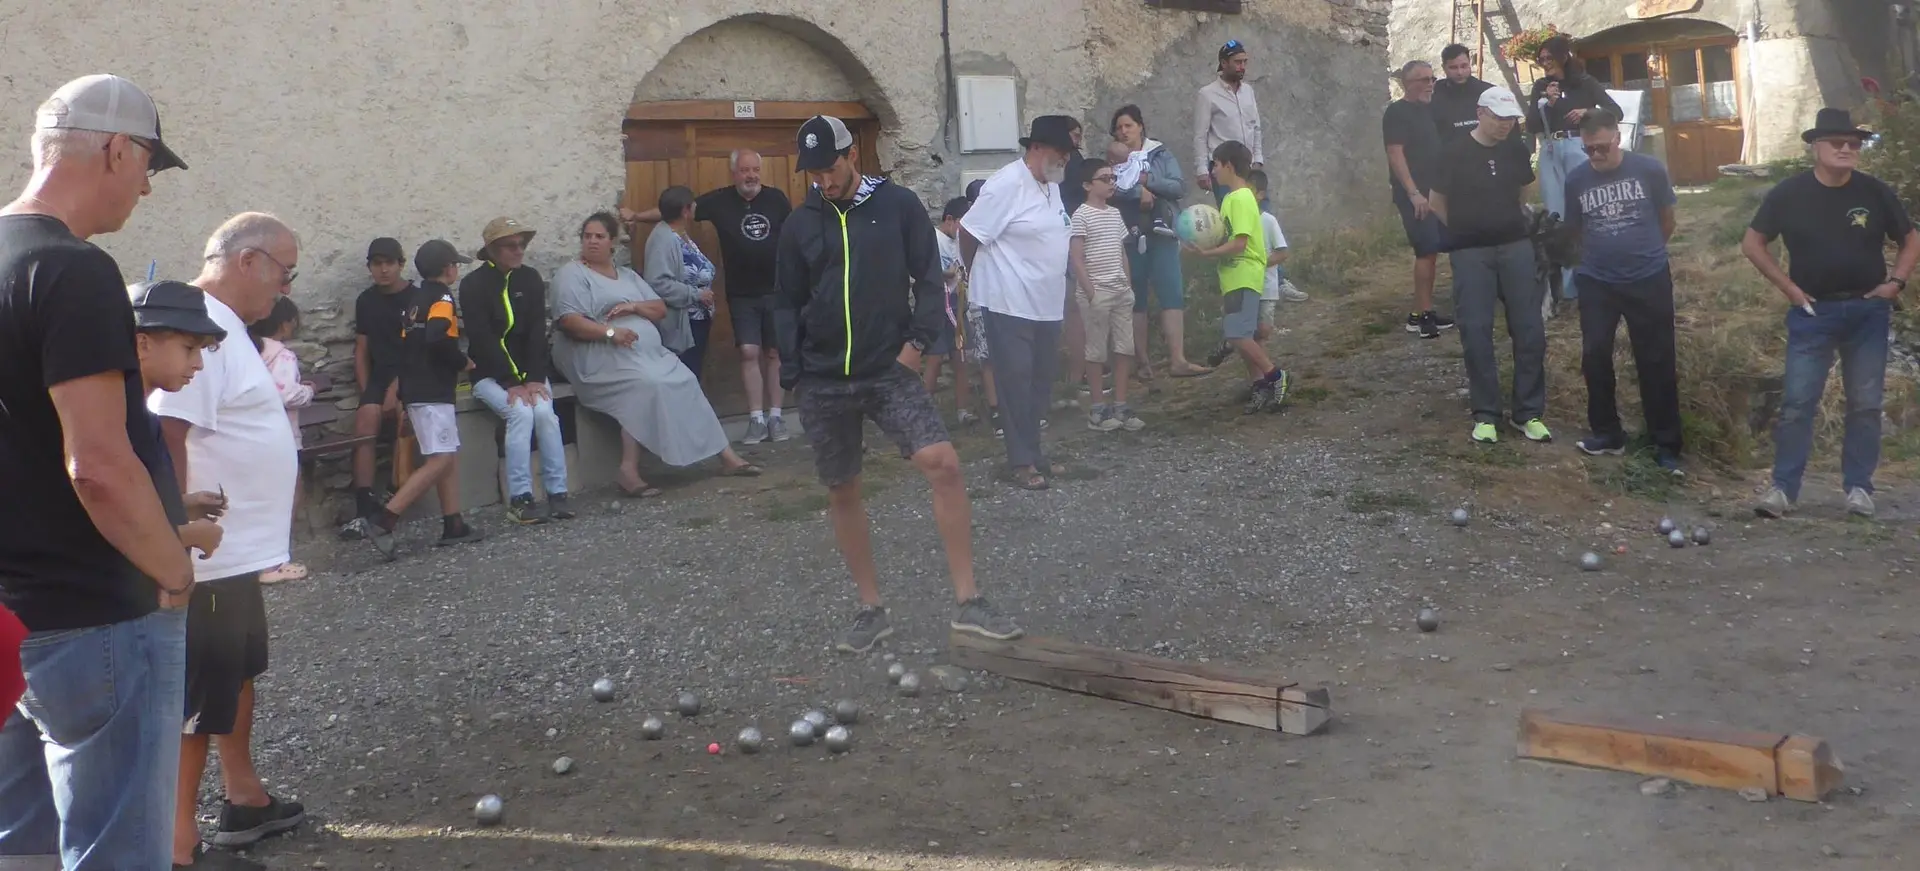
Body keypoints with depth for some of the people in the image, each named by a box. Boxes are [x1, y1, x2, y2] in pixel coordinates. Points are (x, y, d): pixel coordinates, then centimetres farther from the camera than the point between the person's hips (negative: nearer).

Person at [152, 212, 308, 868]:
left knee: (239, 672, 21)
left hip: (239, 549, 11)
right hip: (208, 554, -11)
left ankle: (243, 797, 36)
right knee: (198, 698, -2)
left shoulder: (224, 324, 13)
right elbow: (167, 435, -27)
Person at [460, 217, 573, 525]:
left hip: (528, 370, 3)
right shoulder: (473, 285, -7)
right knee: (521, 412, -28)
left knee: (544, 411, -25)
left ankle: (557, 493, -20)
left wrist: (534, 379, -15)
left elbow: (537, 332, -3)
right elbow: (482, 339, -15)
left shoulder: (530, 278, 4)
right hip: (489, 373, -3)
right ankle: (519, 499, -25)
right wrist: (511, 383, -22)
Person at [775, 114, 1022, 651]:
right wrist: (792, 373, 3)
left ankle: (968, 604, -11)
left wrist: (918, 339, -12)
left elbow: (928, 278, 2)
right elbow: (788, 304, 12)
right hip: (823, 382, 3)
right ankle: (871, 610, 23)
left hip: (889, 371, -2)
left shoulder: (898, 205, 0)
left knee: (943, 464, -18)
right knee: (841, 492, 8)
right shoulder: (801, 224, 7)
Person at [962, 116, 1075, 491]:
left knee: (1041, 381, 13)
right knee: (1016, 382, -3)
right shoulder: (1007, 184, -17)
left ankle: (1031, 450, 24)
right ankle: (1022, 461, 3)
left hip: (1046, 302, 9)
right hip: (1011, 303, -9)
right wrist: (975, 276, -2)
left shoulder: (1051, 186, 11)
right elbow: (969, 232, -16)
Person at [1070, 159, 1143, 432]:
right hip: (1096, 292, -7)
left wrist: (1129, 285, 13)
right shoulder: (1082, 215, -7)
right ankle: (1097, 409, 6)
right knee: (1097, 351, 0)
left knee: (1124, 349, 5)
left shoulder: (1115, 213, 13)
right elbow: (1077, 259, -10)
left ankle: (1120, 406, 12)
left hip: (1121, 291, 7)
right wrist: (1089, 292, -15)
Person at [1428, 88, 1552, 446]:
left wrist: (1510, 223, 14)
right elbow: (1437, 203, 3)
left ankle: (1529, 413, 10)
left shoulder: (1516, 151, 4)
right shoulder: (1454, 153, -6)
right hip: (1470, 253, -3)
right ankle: (1485, 415, 6)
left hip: (1516, 248, 3)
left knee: (1529, 330, 0)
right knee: (1476, 332, -3)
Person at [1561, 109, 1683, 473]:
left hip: (1649, 280, -2)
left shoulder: (1649, 170, -8)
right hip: (1596, 283, 2)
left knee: (1657, 362, 3)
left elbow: (1667, 219, 7)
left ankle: (1666, 445, 11)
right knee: (1594, 357, 4)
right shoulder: (1576, 179, -2)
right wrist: (1604, 253, 14)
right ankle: (1606, 433, 20)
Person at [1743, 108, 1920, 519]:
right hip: (1812, 312, -1)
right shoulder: (1789, 193, -5)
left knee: (1865, 403, 6)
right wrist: (1787, 286, -4)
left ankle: (1859, 487, 16)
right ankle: (1783, 488, 1)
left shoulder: (1875, 192, -2)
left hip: (1867, 311, 2)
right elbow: (1752, 243, 2)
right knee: (1797, 402, -3)